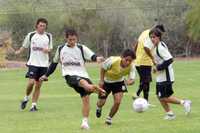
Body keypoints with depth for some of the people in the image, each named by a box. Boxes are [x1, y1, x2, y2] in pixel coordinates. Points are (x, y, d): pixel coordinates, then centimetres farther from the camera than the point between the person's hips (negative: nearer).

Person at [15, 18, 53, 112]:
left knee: (38, 85, 2)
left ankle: (34, 105, 9)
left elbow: (50, 48, 15)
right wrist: (18, 52, -10)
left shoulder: (48, 36, 7)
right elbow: (24, 46, 8)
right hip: (33, 63, -2)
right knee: (31, 82, -15)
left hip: (44, 64, 2)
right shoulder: (31, 35, 1)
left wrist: (48, 50, -9)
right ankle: (26, 98, 12)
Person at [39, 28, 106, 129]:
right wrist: (46, 75, 31)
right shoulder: (61, 49, 12)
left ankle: (85, 122, 5)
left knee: (86, 98, -7)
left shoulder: (81, 48, 6)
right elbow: (54, 63, 26)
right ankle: (92, 87, -70)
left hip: (82, 74, 2)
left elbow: (91, 55, -12)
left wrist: (97, 58, -36)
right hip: (70, 75, -2)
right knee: (82, 82, -36)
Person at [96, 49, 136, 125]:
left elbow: (132, 80, -28)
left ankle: (109, 118, 15)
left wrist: (129, 82, -52)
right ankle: (98, 107, 48)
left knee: (117, 102, -14)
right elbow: (103, 68, -17)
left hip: (119, 82, 2)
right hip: (106, 81, -2)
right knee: (102, 102, 6)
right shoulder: (113, 61, -36)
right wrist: (101, 80, -14)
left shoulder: (131, 67, -29)